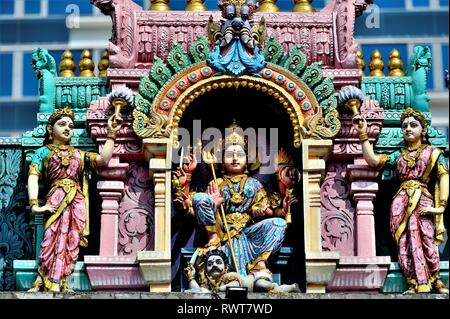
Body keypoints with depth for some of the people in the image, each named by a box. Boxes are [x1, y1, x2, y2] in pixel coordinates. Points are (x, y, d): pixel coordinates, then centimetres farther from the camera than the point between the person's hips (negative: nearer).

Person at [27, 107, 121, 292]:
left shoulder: (78, 154, 27)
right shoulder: (43, 152, 15)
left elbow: (103, 160, 12)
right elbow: (33, 178, 0)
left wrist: (111, 134, 10)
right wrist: (34, 205, -15)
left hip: (77, 204, 4)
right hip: (56, 201, -4)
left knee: (70, 245, -8)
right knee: (54, 242, -18)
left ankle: (58, 284, -7)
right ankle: (50, 284, -16)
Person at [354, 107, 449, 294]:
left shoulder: (433, 152, 10)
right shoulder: (398, 155, 19)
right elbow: (372, 160, 9)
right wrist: (363, 135, 0)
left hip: (423, 201, -3)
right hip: (401, 203, 3)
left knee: (426, 241, -13)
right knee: (405, 244, -7)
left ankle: (435, 281, 4)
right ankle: (415, 285, -7)